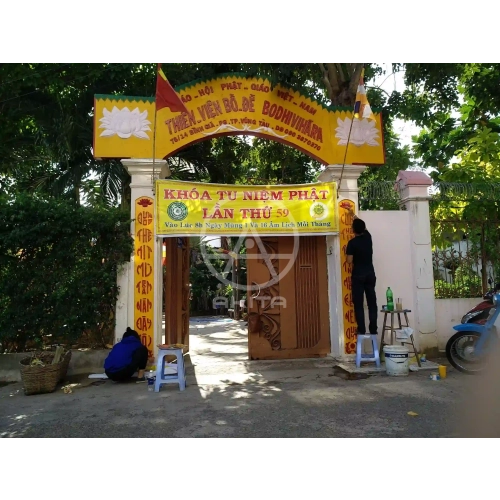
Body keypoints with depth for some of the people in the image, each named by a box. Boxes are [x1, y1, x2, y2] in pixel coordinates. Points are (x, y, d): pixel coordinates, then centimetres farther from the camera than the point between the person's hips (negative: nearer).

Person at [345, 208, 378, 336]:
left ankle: (361, 330, -1)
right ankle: (373, 329, 9)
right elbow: (362, 224, 23)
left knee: (358, 304, 1)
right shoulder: (368, 237, 3)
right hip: (370, 274, 5)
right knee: (372, 303, 7)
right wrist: (353, 214, 34)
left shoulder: (352, 243, -11)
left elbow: (349, 261, -12)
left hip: (358, 276, -4)